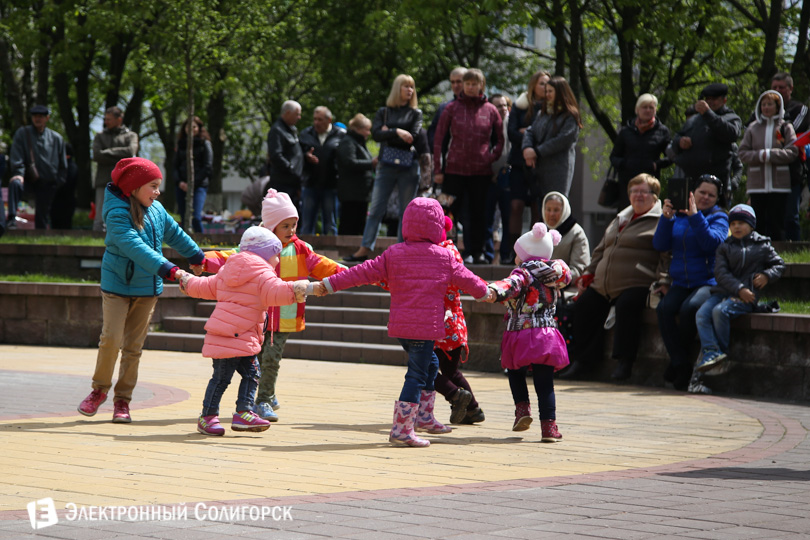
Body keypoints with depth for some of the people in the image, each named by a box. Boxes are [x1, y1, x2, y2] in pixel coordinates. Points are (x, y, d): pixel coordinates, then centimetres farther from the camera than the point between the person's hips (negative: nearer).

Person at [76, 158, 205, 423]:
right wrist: (165, 268, -39)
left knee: (134, 346, 4)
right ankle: (99, 390, 10)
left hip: (147, 289, 5)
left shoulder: (157, 210, 3)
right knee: (111, 339, -11)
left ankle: (122, 400, 11)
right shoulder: (117, 214, -18)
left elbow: (175, 234, 22)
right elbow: (134, 246, -30)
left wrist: (196, 256, 35)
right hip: (117, 285, -5)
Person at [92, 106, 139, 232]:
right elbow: (97, 155, 0)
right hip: (104, 183, 1)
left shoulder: (131, 136, 14)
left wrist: (108, 152, -2)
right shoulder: (100, 137, 18)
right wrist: (120, 160, -6)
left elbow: (131, 151, -7)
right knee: (100, 219, -7)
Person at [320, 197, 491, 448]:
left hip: (400, 324, 5)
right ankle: (402, 429, -10)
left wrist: (330, 284, 6)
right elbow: (465, 279, 11)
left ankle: (424, 416, 33)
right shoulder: (444, 257, -2)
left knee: (430, 364, 25)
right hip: (425, 327, -5)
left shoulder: (393, 254, 3)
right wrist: (485, 291, 31)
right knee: (417, 375, -3)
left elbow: (364, 273, 1)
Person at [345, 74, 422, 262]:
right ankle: (365, 249, -1)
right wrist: (396, 132, -16)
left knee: (406, 211, 0)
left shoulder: (416, 114, 9)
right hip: (386, 167, 1)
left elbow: (412, 137, -6)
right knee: (375, 209, -2)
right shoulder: (384, 112, 11)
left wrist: (388, 133, -4)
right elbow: (375, 133, -5)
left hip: (408, 167, -1)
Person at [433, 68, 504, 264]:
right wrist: (437, 169, -1)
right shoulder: (452, 108, 2)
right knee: (449, 211, -1)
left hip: (481, 171, 1)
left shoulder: (490, 110, 5)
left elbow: (501, 139, 14)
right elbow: (438, 138, 3)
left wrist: (492, 158, -1)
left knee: (478, 213, 6)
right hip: (455, 169, -1)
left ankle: (477, 252, 13)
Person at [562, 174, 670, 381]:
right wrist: (588, 274, 20)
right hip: (602, 286, 8)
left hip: (636, 285, -8)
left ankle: (625, 362, -29)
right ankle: (582, 361, -4)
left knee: (626, 305, -35)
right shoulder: (619, 220, 26)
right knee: (583, 305, -11)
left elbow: (667, 256, -7)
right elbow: (601, 250, 32)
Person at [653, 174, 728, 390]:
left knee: (690, 308, -33)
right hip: (681, 283, 4)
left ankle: (677, 359, -13)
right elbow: (660, 245, 5)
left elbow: (712, 243, -13)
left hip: (708, 282, -3)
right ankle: (682, 365, -23)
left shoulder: (718, 217, 7)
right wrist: (666, 217, -7)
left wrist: (695, 215, -16)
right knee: (664, 308, -27)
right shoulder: (678, 215, 16)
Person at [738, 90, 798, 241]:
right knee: (759, 223, 1)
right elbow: (743, 153, 5)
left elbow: (792, 152, -4)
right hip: (757, 184, 2)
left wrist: (769, 155, -12)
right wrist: (760, 155, -12)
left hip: (779, 185, -2)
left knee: (776, 223, -3)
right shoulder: (753, 128, 10)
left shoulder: (786, 127, 4)